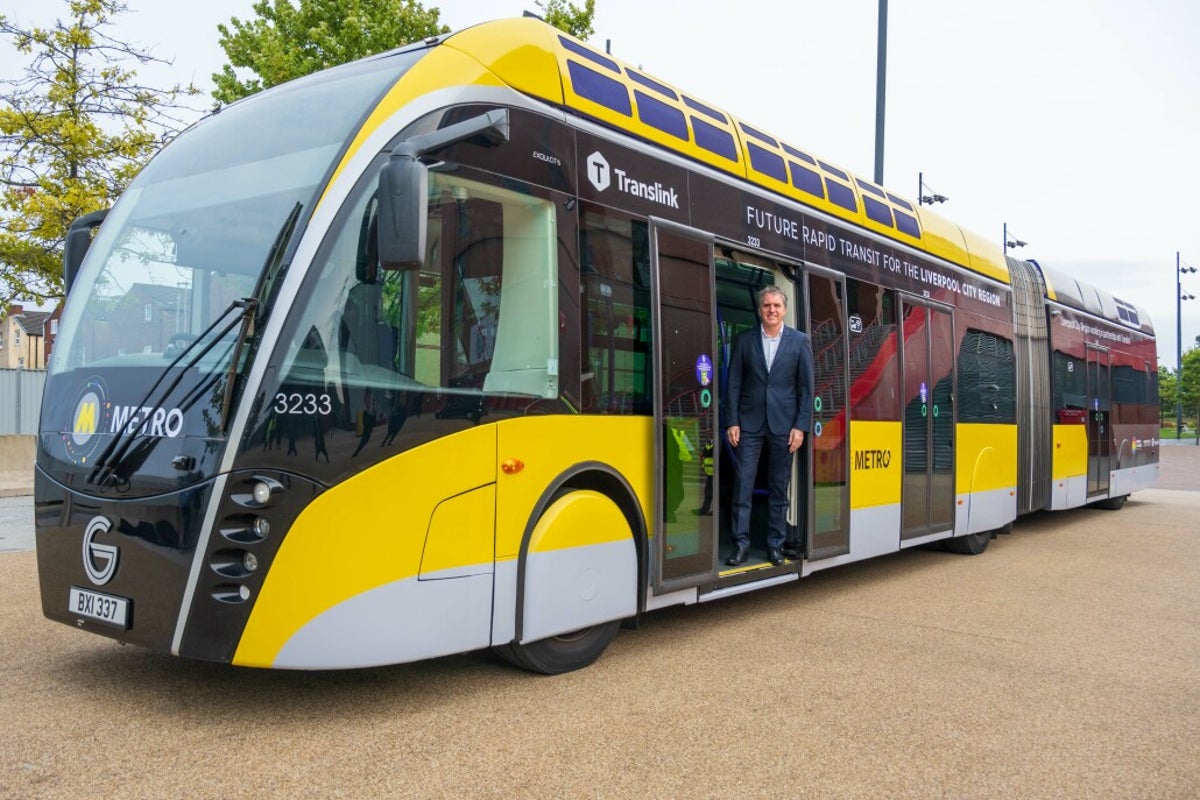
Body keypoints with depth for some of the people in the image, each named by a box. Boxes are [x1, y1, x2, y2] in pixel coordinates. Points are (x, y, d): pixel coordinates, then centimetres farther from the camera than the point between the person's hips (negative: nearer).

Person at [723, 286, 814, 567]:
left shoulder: (800, 341, 3)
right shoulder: (744, 340, 4)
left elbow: (806, 386, 2)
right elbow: (733, 383, 3)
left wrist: (801, 426, -4)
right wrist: (731, 422, -4)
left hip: (783, 425, 0)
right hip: (749, 423, 0)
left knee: (779, 487, 7)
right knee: (743, 484, -2)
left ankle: (775, 544, 16)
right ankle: (741, 543, 5)